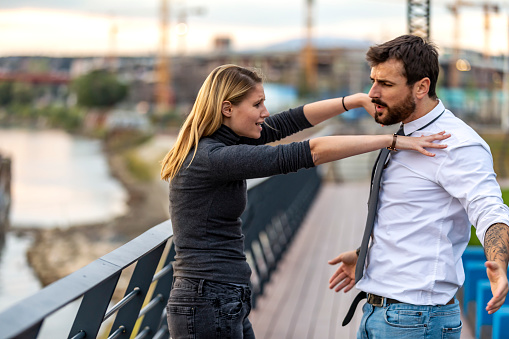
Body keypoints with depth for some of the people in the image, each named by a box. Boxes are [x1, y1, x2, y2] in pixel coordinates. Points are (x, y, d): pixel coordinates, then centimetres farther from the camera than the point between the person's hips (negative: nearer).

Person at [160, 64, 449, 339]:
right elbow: (310, 153, -22)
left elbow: (287, 122, 13)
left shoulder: (220, 142, 9)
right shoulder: (211, 157, -19)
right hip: (208, 308, -10)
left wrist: (358, 100, 6)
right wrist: (393, 141, -19)